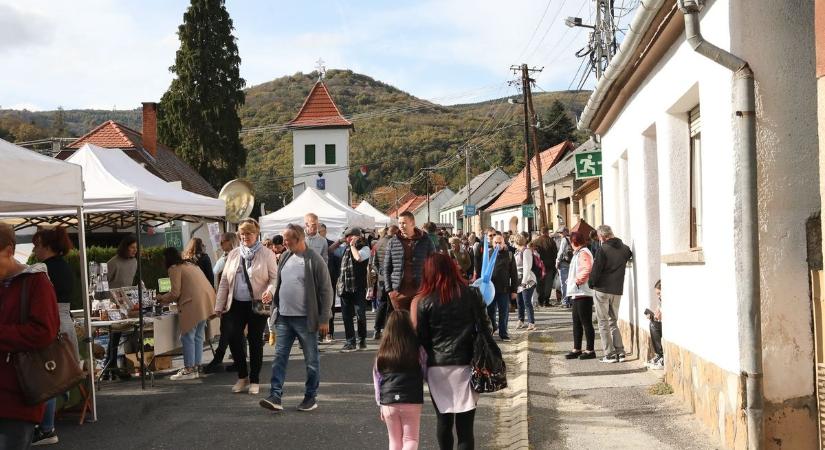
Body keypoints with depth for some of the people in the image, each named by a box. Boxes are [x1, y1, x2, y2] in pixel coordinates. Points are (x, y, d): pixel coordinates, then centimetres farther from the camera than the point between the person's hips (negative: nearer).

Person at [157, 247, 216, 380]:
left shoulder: (174, 268, -2)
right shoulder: (190, 264, 24)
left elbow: (175, 293, -7)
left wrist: (161, 298, 11)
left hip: (193, 304, -9)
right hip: (206, 301, 9)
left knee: (187, 337, -2)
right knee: (198, 336, 12)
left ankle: (189, 370, -1)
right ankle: (196, 367, 16)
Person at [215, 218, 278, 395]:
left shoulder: (266, 254, -2)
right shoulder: (233, 254, 9)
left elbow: (275, 277, -4)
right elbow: (224, 280, 11)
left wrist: (270, 291, -25)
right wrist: (219, 305, 8)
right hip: (236, 304, 3)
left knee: (255, 341, 4)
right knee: (233, 338, -4)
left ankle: (254, 380, 17)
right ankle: (242, 377, 15)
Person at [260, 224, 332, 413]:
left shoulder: (315, 260, -11)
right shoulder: (285, 257, 7)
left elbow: (326, 291, -10)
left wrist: (324, 319, -12)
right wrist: (276, 308, 12)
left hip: (306, 319, -6)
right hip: (284, 317, 6)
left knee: (311, 360, 6)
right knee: (280, 357, 3)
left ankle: (311, 397, 17)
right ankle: (275, 397, 4)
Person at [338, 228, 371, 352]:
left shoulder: (364, 248, 0)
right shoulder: (346, 249, 18)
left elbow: (358, 257, -19)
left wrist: (353, 245, -7)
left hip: (358, 287, -6)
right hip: (345, 288, 6)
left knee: (360, 315, -1)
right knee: (346, 316, 4)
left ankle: (362, 340, 16)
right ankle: (350, 342, 9)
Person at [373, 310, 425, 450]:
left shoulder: (383, 350, 4)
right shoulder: (418, 348, -6)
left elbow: (377, 378, 9)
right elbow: (426, 373, -3)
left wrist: (380, 404, 16)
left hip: (388, 402, 3)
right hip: (411, 400, -3)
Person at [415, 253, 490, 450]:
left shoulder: (424, 302, -3)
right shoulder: (471, 294, -1)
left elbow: (422, 338, 0)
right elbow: (484, 328, 0)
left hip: (437, 367, 0)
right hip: (466, 364, 0)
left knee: (443, 420, 15)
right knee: (465, 423, 2)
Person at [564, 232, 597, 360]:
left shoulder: (583, 253, -13)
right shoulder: (578, 253, 19)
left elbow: (587, 269, -29)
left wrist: (578, 280, -18)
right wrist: (571, 280, 14)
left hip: (583, 294, -11)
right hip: (577, 293, 11)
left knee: (586, 323, -4)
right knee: (577, 323, 14)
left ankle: (590, 350, 1)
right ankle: (577, 349, 20)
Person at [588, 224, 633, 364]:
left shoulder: (603, 249, -13)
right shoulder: (625, 249, 4)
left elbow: (596, 270, -13)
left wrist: (592, 283, 3)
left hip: (602, 289, -5)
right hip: (618, 290, 5)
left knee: (603, 323, 3)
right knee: (613, 322, 17)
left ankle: (610, 354, 0)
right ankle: (620, 352, 9)